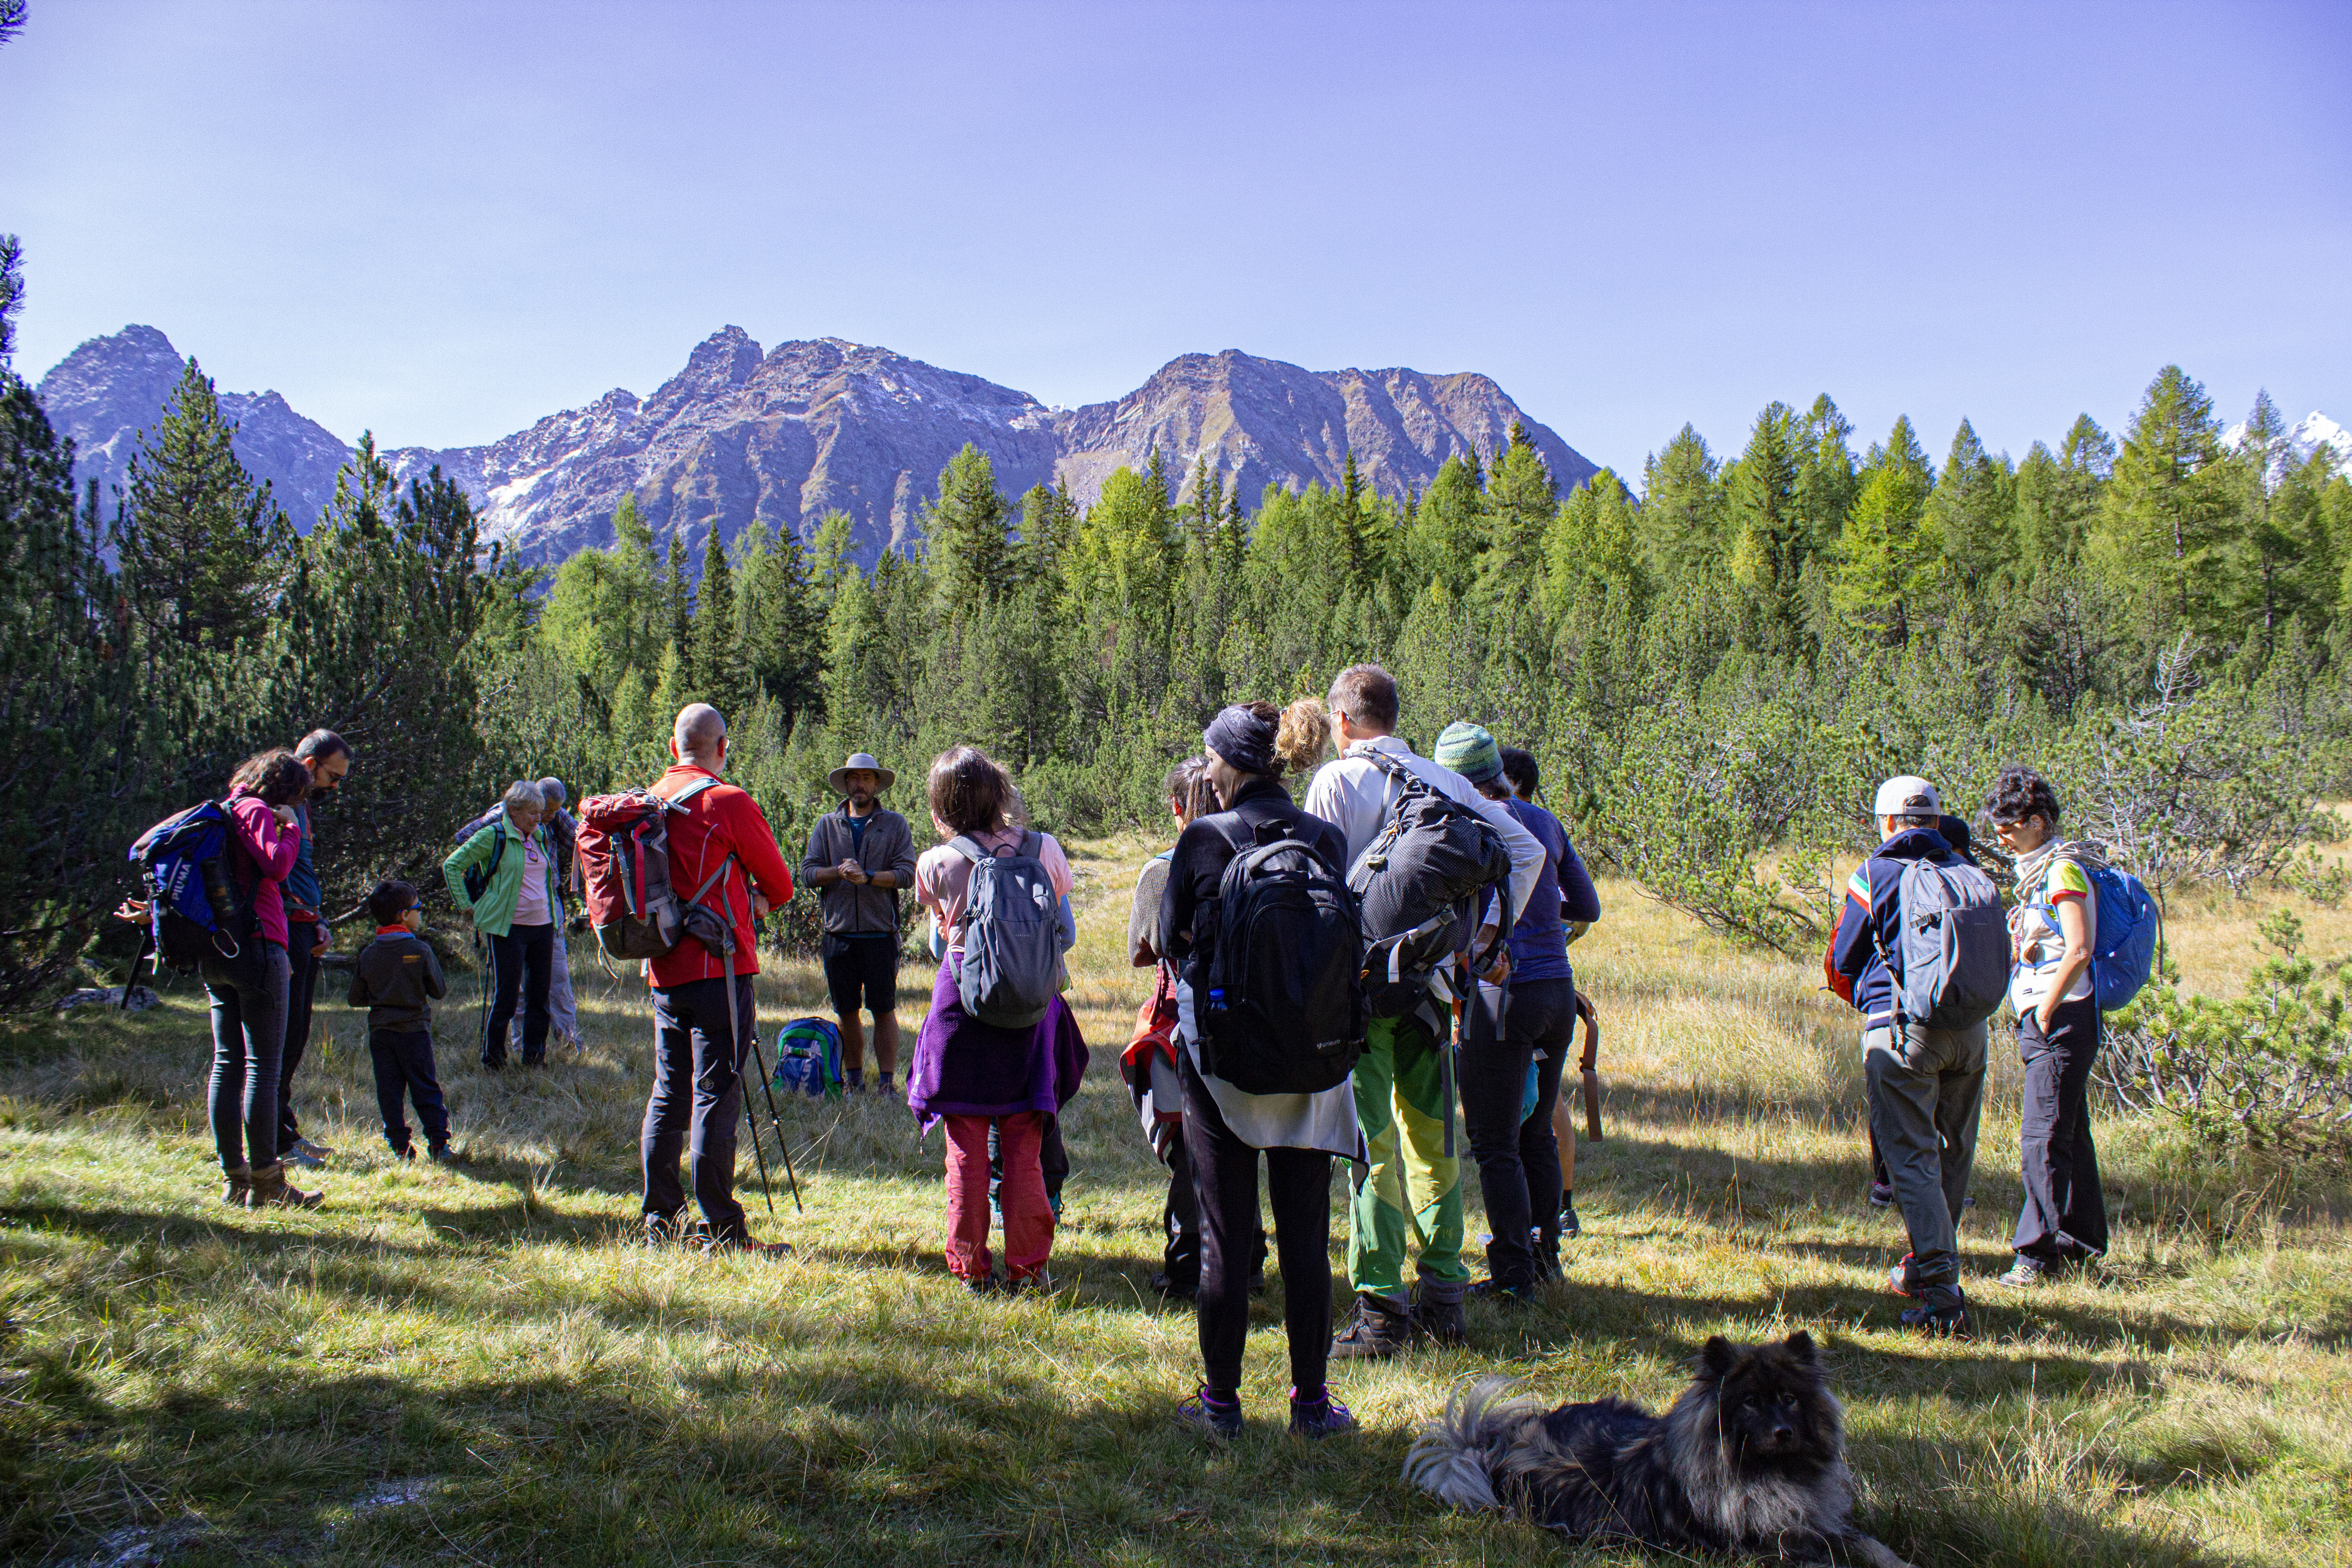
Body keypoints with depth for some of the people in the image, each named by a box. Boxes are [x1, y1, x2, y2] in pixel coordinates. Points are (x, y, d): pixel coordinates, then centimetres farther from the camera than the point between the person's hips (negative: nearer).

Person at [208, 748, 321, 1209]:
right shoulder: (256, 811, -7)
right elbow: (276, 865, -21)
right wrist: (291, 828, -7)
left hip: (216, 950, 9)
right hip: (256, 946, -9)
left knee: (227, 1064, 9)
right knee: (264, 1066, -7)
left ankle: (234, 1179, 13)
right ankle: (266, 1182, -6)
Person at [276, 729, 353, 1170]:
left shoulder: (301, 805, 18)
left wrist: (318, 921, 14)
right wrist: (277, 947, -21)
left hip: (304, 935, 10)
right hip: (283, 935, -10)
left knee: (296, 1038, 13)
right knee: (284, 1039, -6)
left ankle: (286, 1133, 21)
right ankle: (276, 1143, 0)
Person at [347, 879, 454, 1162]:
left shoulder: (368, 954, 0)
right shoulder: (420, 950, -10)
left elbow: (355, 998, 5)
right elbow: (440, 990, -3)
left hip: (380, 1032, 2)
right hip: (415, 1030, -2)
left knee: (389, 1091, 7)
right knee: (425, 1088, 4)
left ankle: (399, 1146, 7)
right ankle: (438, 1143, 1)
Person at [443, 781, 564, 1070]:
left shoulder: (541, 836, 13)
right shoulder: (494, 835, -6)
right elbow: (451, 865, -2)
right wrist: (466, 905, -3)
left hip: (543, 926, 6)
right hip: (508, 927, -6)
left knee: (540, 994, 7)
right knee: (505, 995, -5)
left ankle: (535, 1055, 17)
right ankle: (491, 1059, 9)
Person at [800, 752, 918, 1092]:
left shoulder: (895, 825, 7)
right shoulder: (826, 825, 13)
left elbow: (907, 873, -5)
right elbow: (807, 873, 4)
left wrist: (868, 876, -17)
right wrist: (839, 872, -14)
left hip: (880, 933, -2)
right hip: (838, 933, 2)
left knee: (884, 1010, 0)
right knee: (846, 1011, 8)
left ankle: (886, 1082, 6)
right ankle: (853, 1078, 19)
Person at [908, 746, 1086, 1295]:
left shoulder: (936, 864, -9)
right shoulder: (1043, 850, -5)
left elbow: (942, 933, 8)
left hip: (962, 1002, -1)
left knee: (966, 1150, 8)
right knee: (1024, 1150, 10)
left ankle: (972, 1268, 14)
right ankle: (1028, 1267, 14)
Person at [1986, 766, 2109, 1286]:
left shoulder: (2064, 871, -13)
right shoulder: (2039, 872, 17)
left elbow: (2078, 952, -22)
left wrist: (2045, 1011, -16)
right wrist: (2019, 945, 1)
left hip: (2062, 1020, -10)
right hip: (2043, 1019, 10)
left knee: (2043, 1139, -9)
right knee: (2068, 1133, 16)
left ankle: (2038, 1253, -6)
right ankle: (2081, 1242, 25)